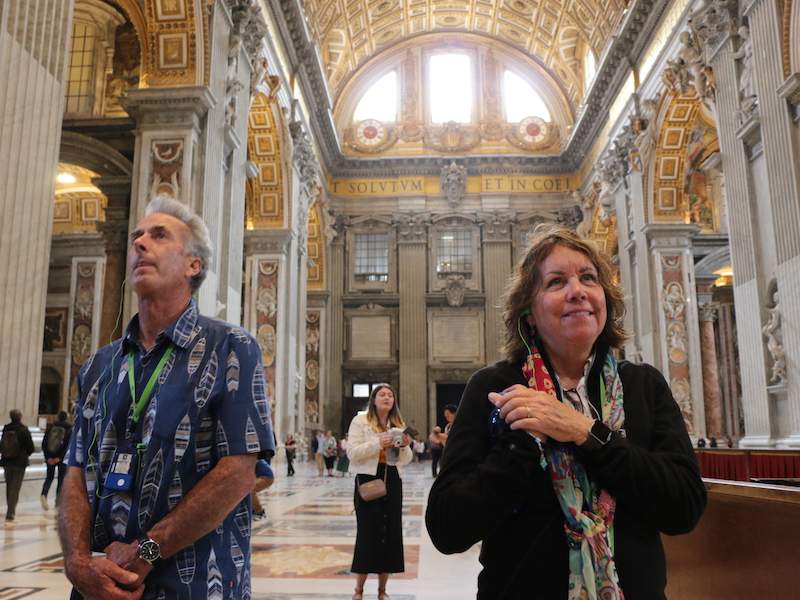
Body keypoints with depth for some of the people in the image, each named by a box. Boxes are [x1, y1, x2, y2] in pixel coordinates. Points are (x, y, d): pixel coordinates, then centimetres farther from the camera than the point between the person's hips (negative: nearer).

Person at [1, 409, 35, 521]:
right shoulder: (24, 430, -12)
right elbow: (31, 447, -9)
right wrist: (25, 454, 11)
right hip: (19, 463, -3)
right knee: (15, 488, 1)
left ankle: (11, 510, 30)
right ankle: (10, 513, -5)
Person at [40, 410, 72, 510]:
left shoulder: (51, 427, 5)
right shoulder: (69, 429, -6)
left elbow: (44, 443, 1)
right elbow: (67, 445, -15)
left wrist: (47, 457, 0)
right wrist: (59, 458, -13)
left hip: (50, 458, 3)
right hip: (62, 458, -3)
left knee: (49, 477, 15)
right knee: (61, 479, 9)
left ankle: (44, 494, -10)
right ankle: (58, 501, 9)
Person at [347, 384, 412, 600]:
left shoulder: (398, 424, 13)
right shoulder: (360, 421, -2)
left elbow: (405, 460, 14)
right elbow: (352, 453, -12)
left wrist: (405, 446, -8)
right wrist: (377, 443, -22)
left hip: (392, 482, 5)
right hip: (368, 480, -5)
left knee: (391, 532, 5)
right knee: (368, 532, -2)